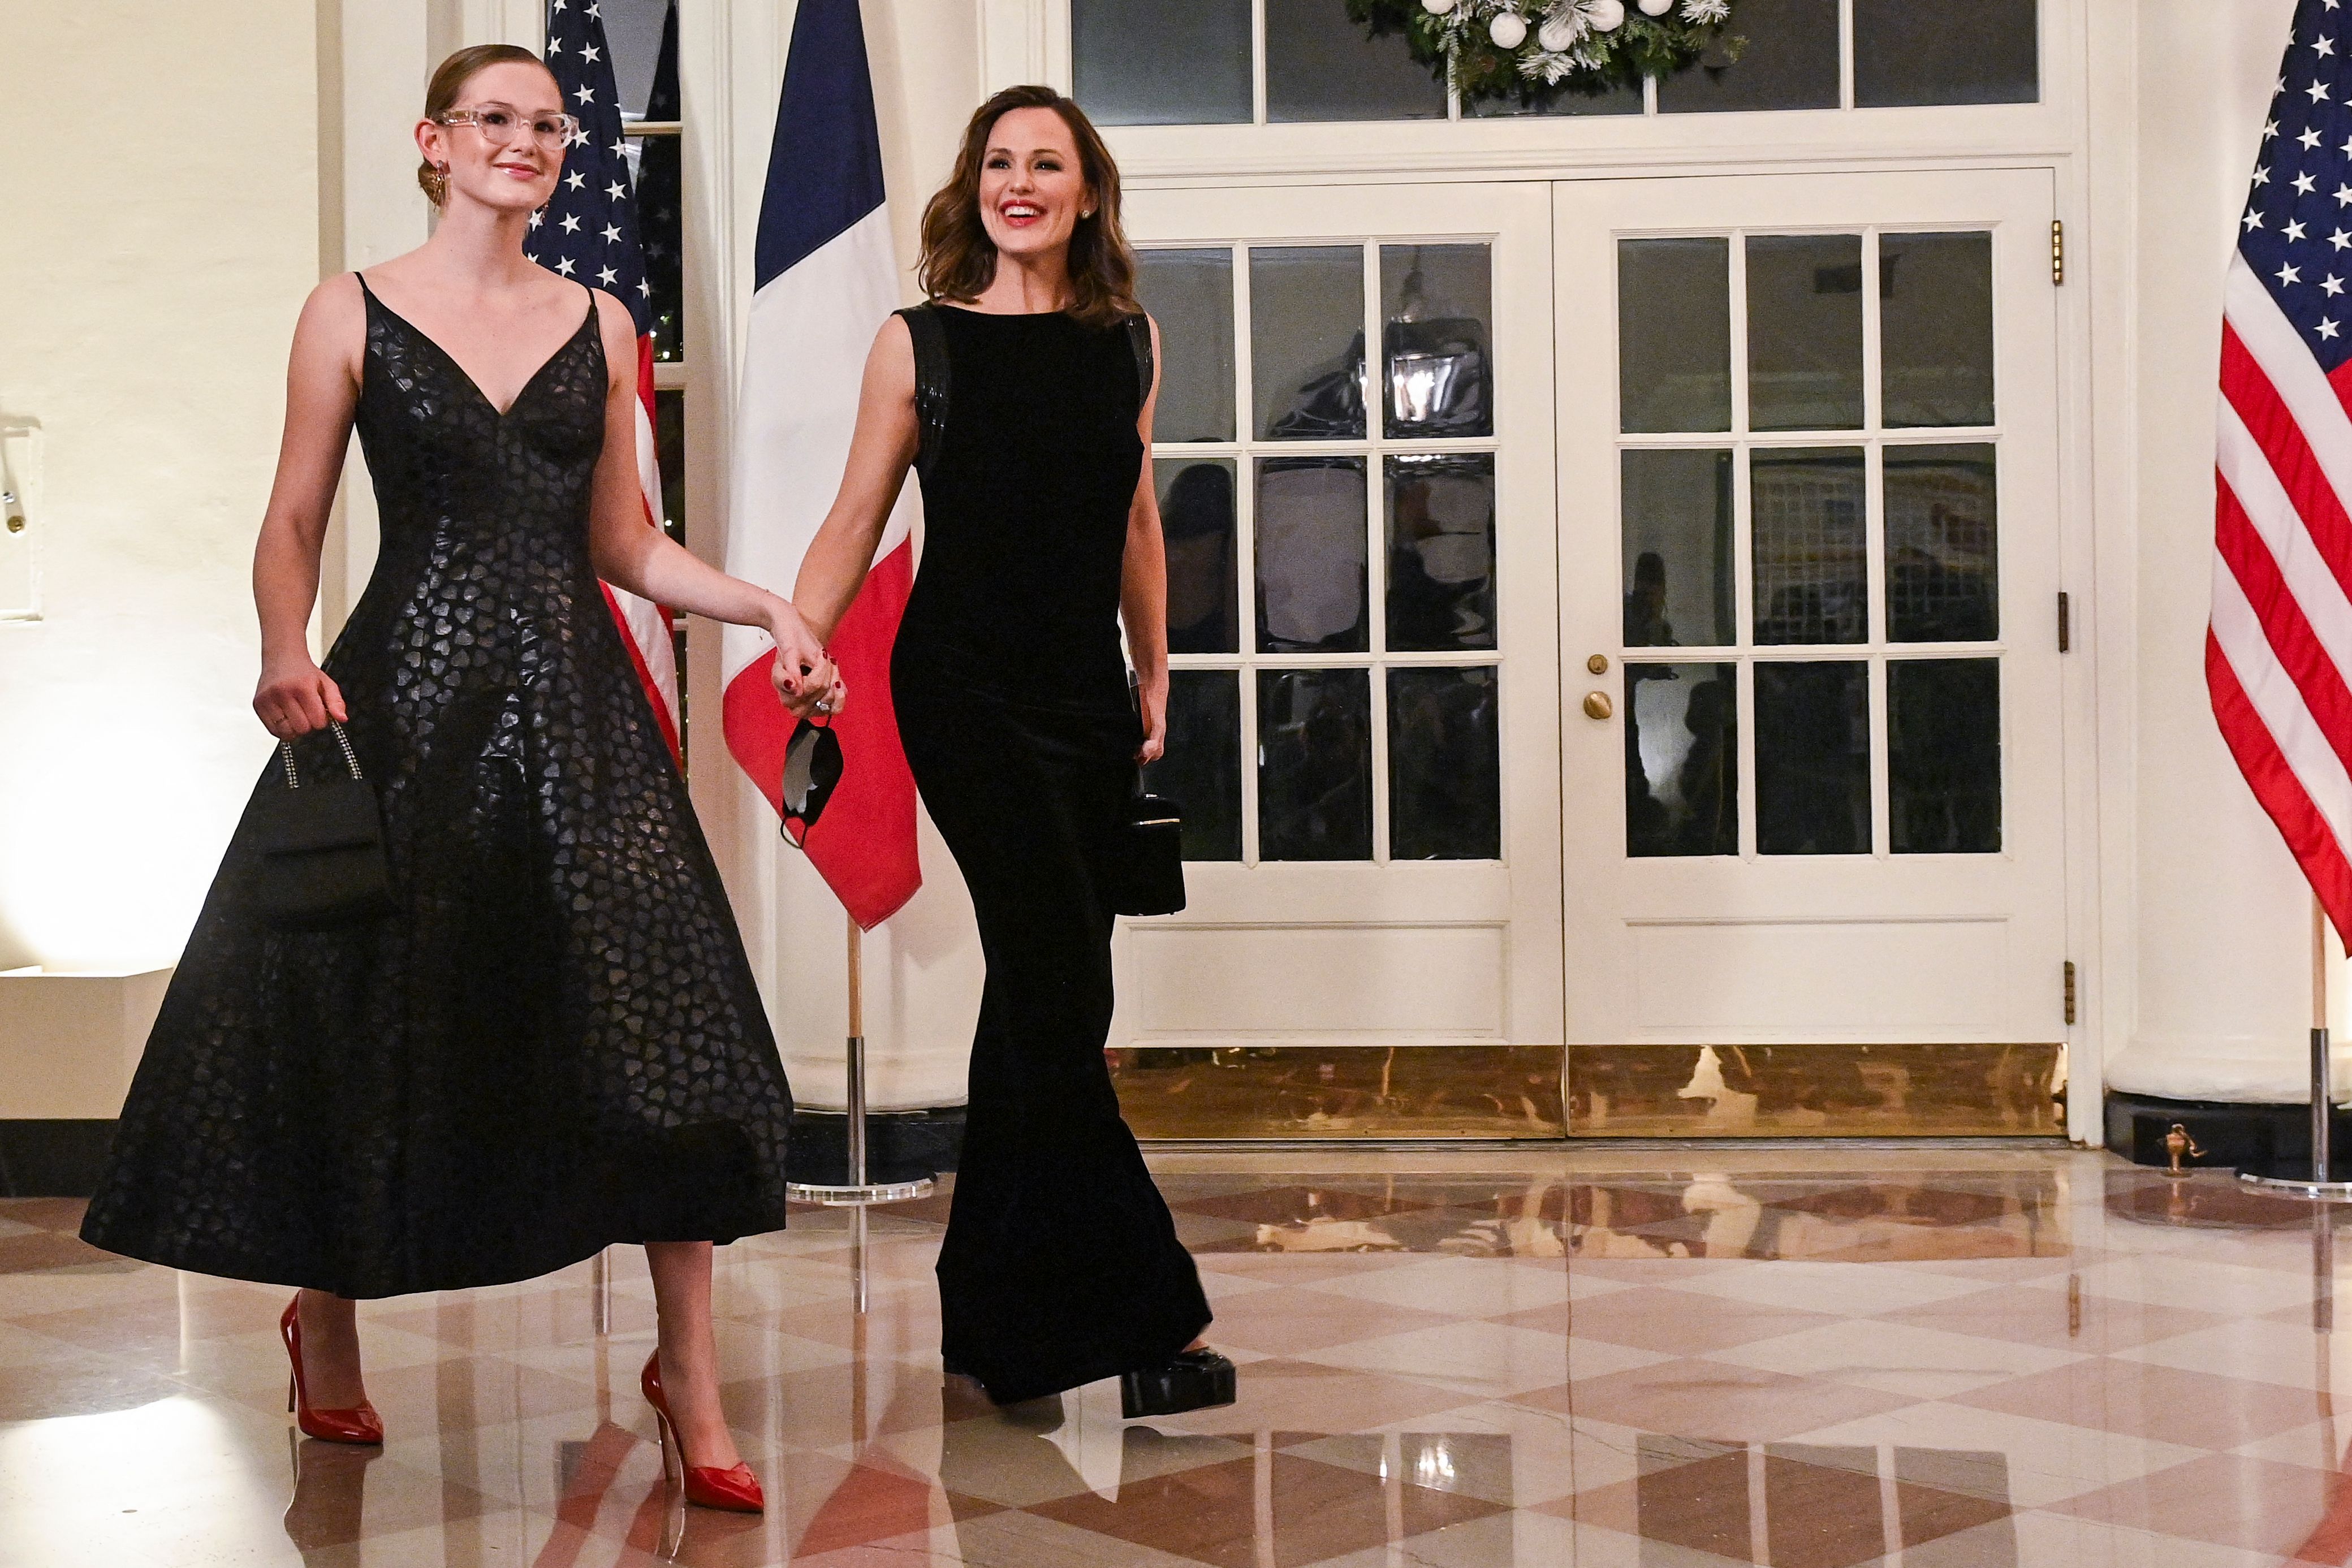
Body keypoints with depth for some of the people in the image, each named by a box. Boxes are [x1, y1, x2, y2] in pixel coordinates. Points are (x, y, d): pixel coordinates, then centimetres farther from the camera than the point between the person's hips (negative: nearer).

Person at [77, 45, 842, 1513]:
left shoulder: (600, 324, 12)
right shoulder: (355, 313, 4)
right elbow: (295, 524, 2)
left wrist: (771, 608, 1)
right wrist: (287, 651, -17)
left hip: (575, 701, 2)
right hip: (410, 695, -2)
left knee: (664, 1011, -9)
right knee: (378, 1021, 5)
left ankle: (690, 1370, 0)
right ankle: (325, 1321, 32)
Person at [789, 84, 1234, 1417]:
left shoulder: (1126, 343, 10)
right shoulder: (920, 343, 0)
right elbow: (855, 524, 1)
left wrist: (1155, 682, 18)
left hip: (1089, 702, 5)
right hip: (965, 693, -5)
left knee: (1041, 998, 9)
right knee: (1062, 997, -10)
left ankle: (997, 1314, 21)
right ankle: (1147, 1316, -6)